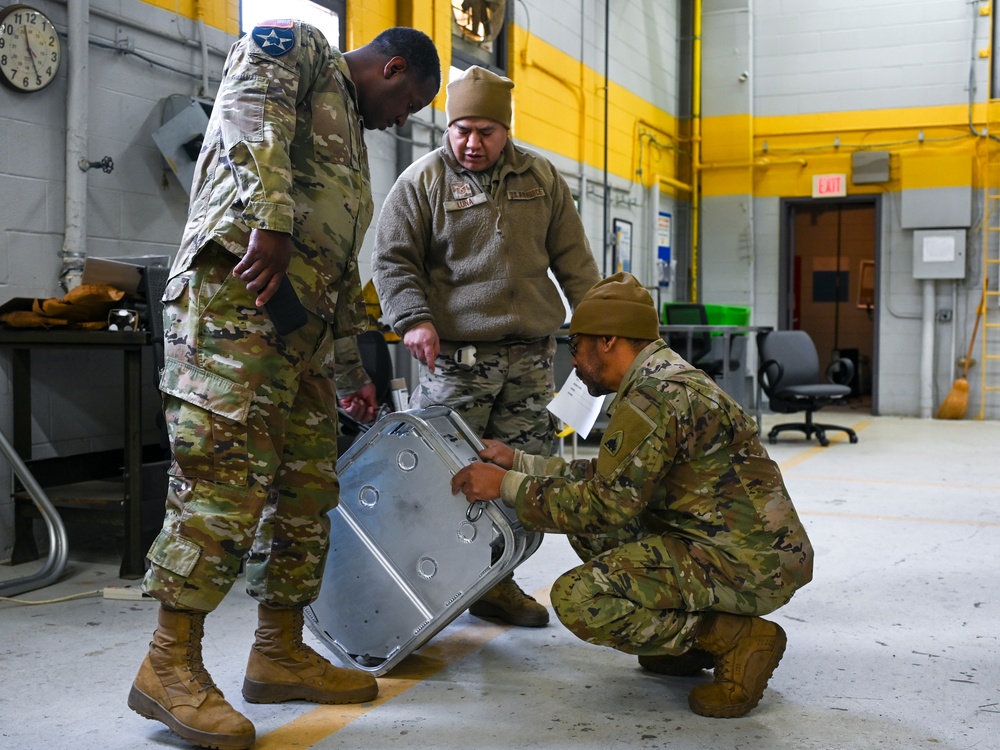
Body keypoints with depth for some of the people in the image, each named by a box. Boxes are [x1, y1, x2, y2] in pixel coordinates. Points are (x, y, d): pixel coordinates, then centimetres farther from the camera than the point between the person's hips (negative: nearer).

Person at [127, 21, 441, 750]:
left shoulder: (350, 134, 33)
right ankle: (171, 663, -10)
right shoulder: (297, 45, 10)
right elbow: (251, 112, -14)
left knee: (308, 483, 6)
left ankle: (281, 653, 13)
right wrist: (270, 221, -26)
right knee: (228, 471, -15)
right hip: (238, 287, -9)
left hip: (304, 320, 10)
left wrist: (353, 371, 35)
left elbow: (343, 269, 34)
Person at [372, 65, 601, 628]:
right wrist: (414, 317, -15)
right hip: (456, 356, -3)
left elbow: (573, 259, 17)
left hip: (531, 357, 4)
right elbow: (393, 261, 1)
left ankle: (496, 583, 19)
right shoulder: (423, 180, 2)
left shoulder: (542, 178, 12)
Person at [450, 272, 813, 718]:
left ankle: (737, 639, -7)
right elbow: (607, 478, 19)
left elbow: (607, 506, -19)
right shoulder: (668, 379, 14)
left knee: (579, 599, -19)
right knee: (583, 517, 14)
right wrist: (518, 462, 19)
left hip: (750, 565, -10)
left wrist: (507, 487, -10)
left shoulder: (655, 396, -18)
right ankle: (693, 632, 13)